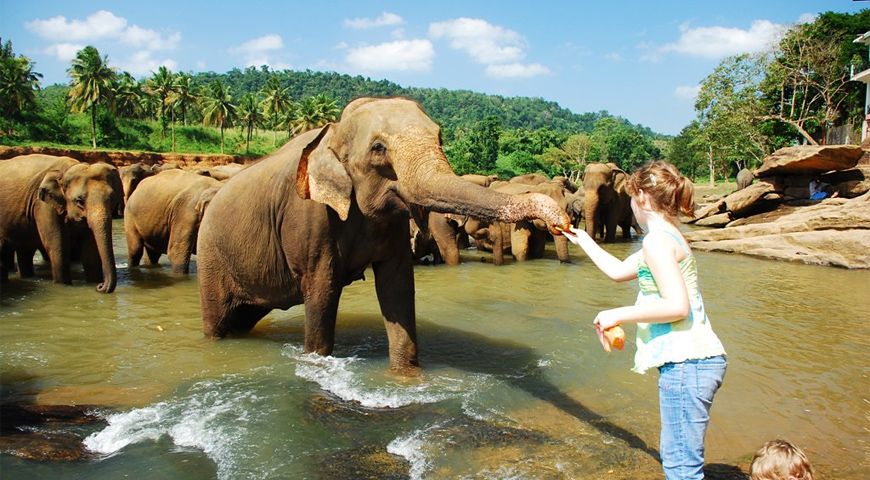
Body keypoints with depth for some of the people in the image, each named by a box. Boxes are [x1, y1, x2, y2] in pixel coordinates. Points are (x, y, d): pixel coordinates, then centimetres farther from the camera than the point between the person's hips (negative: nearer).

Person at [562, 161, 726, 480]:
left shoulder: (657, 240, -13)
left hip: (686, 363, -10)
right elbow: (618, 271, 29)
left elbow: (678, 306, -23)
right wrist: (583, 240, 38)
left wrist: (619, 315, -15)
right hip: (689, 360, 10)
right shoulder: (667, 237, 17)